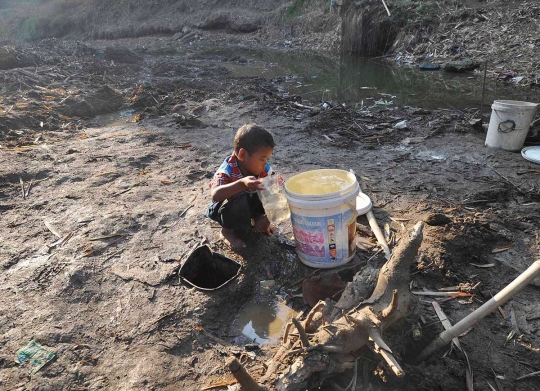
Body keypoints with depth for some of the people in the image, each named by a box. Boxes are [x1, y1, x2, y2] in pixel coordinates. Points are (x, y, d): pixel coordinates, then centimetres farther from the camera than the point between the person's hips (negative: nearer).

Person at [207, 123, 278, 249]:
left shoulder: (265, 169, -18)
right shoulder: (227, 171, -34)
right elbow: (215, 195, -51)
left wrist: (265, 218, -22)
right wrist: (242, 184, -65)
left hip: (251, 205, 5)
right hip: (225, 209, -5)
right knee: (239, 200, -39)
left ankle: (256, 220, 7)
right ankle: (227, 231, -8)